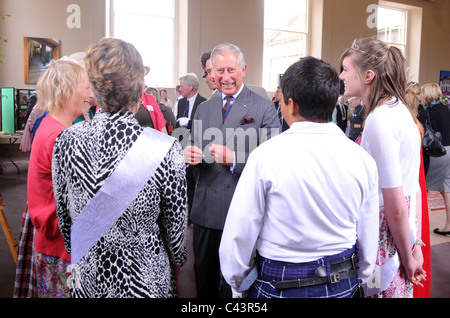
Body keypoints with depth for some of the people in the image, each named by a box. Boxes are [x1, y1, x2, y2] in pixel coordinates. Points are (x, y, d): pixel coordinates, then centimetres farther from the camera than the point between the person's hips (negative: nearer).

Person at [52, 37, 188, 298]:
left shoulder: (66, 141, -13)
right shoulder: (166, 149, -25)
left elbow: (64, 218, 0)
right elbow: (175, 226, -12)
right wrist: (177, 263, 8)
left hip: (87, 278, 3)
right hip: (145, 279, -2)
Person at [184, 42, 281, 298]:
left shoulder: (264, 108, -6)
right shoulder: (204, 108, 11)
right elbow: (196, 151, 14)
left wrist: (234, 159, -28)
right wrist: (190, 154, -10)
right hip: (206, 209, 5)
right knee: (204, 280, 19)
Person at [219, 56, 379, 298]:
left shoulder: (266, 156, -20)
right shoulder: (363, 160, -8)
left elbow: (239, 234, -15)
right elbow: (368, 239, 0)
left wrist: (237, 285, 2)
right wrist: (357, 281, 17)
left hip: (280, 286, -4)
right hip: (344, 286, 4)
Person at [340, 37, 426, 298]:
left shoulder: (379, 120, -21)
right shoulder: (400, 109, 8)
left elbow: (395, 206, -20)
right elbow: (414, 187, 10)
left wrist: (408, 258, -8)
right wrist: (416, 245, 13)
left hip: (388, 235, -9)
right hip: (405, 235, 9)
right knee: (399, 288, 20)